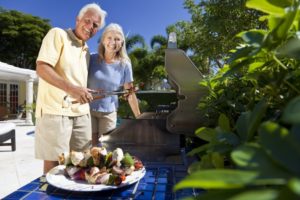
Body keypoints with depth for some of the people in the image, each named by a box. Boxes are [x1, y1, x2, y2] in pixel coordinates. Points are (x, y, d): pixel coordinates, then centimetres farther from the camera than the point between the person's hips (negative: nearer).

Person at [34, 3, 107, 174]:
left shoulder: (87, 52, 19)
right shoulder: (58, 34, -2)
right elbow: (42, 68, -15)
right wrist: (71, 89, -25)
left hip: (81, 112, 7)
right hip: (56, 110, -6)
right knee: (53, 162, -1)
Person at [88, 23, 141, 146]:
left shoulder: (125, 65, -4)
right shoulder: (92, 59, -5)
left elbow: (130, 94, 0)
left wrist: (139, 117, 2)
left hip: (109, 112, 1)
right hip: (88, 109, 0)